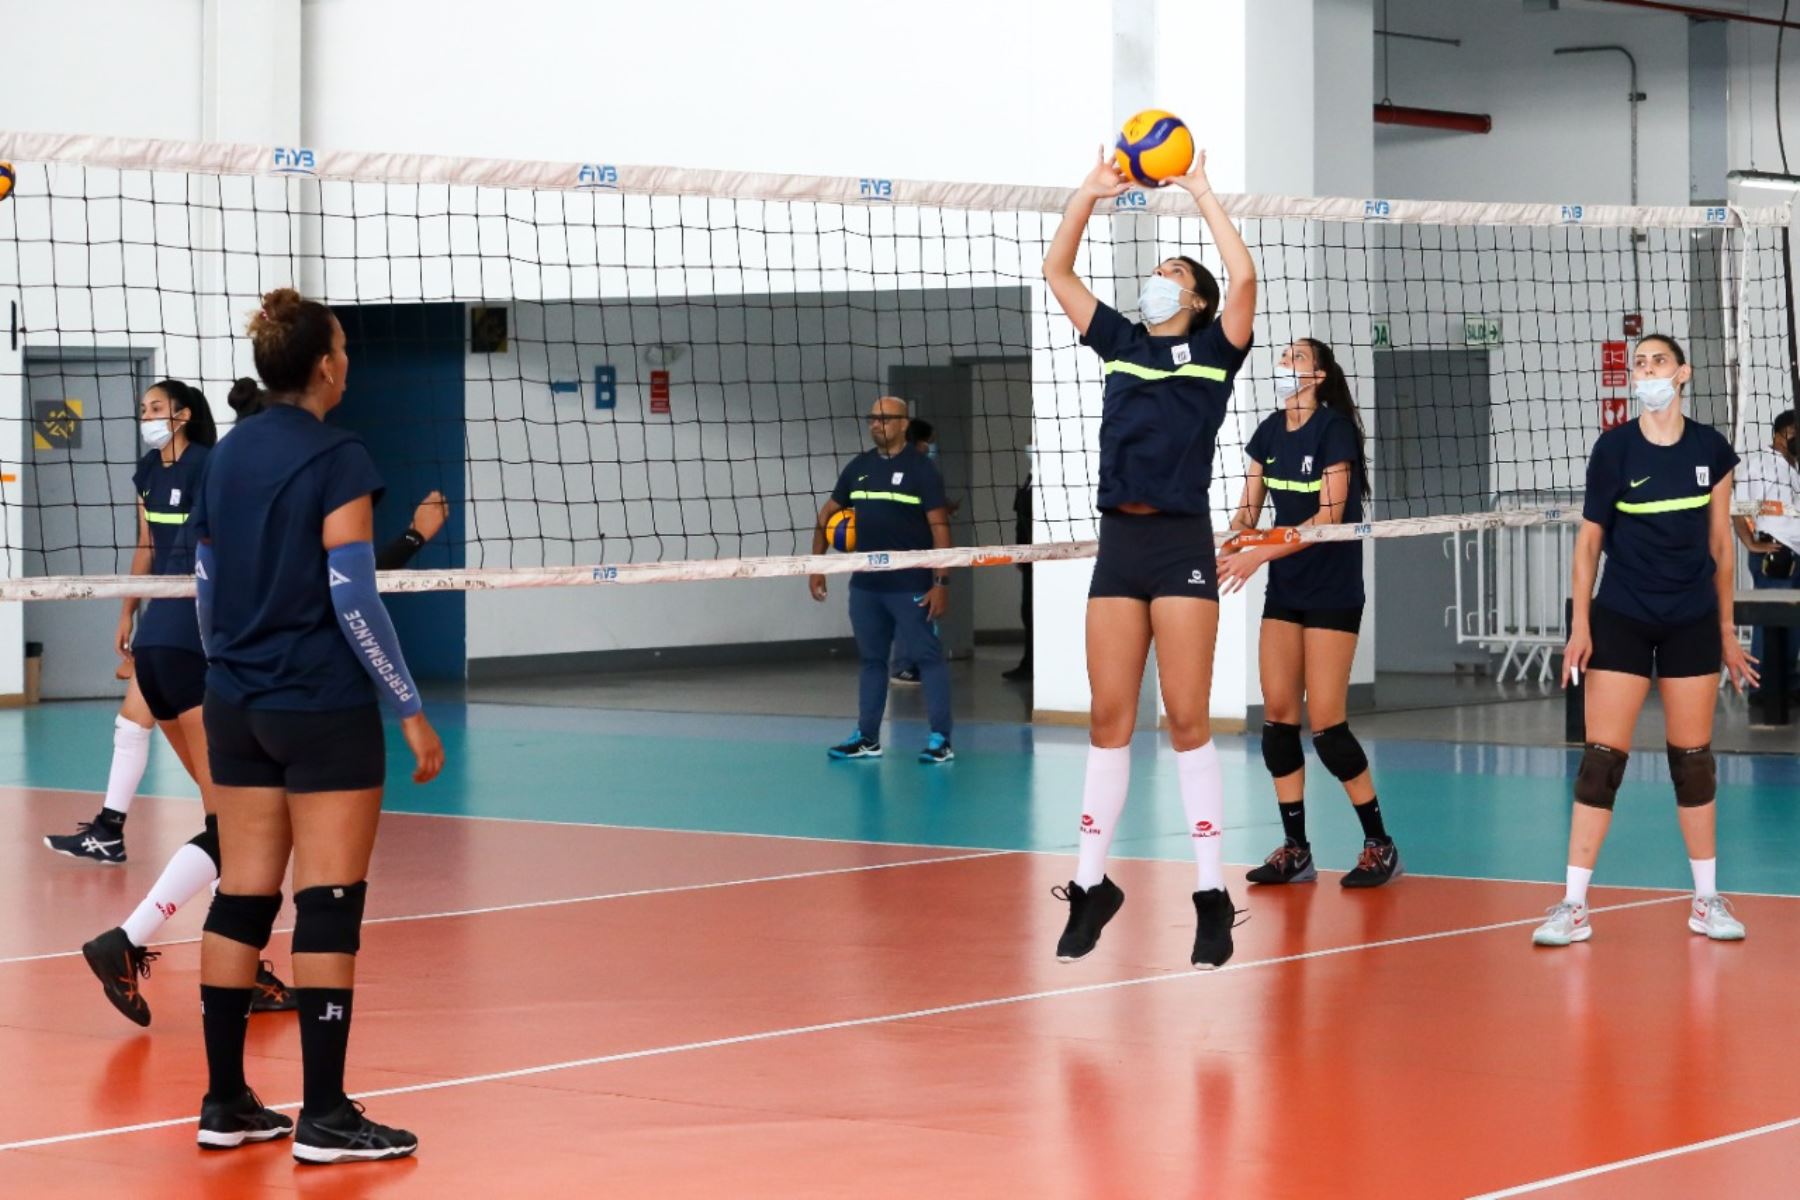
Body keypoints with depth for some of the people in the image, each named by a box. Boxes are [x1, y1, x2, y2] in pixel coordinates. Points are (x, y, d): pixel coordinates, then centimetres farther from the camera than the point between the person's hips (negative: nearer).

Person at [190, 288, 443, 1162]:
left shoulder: (226, 457, 9)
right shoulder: (335, 459, -13)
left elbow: (206, 588, 13)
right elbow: (353, 596, -16)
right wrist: (410, 709, -12)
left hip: (237, 707, 7)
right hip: (324, 710, -7)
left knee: (241, 899, 9)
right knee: (328, 906, -3)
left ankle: (225, 1102, 12)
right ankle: (323, 1116, -2)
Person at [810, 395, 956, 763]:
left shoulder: (920, 468, -6)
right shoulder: (859, 467, 9)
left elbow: (939, 526, -10)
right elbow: (827, 514, 16)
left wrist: (942, 582, -16)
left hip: (911, 587, -6)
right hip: (865, 584, 6)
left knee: (927, 657, -4)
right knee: (871, 659, 12)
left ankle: (941, 739, -3)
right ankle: (867, 738, 19)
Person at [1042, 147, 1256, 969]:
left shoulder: (1213, 351, 3)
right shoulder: (1120, 344, 15)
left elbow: (1245, 278, -14)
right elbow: (1056, 270, 15)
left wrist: (1202, 194, -6)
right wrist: (1090, 191, 8)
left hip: (1181, 543, -4)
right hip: (1119, 541, 4)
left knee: (1186, 719, -5)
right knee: (1109, 719, 5)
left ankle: (1212, 894, -1)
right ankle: (1091, 884, 11)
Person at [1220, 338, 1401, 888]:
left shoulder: (1334, 430, -13)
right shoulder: (1268, 434, 7)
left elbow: (1329, 517, -19)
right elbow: (1248, 511, 8)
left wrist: (1258, 555, -25)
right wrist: (1225, 550, -14)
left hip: (1332, 592, -7)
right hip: (1284, 592, 7)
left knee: (1326, 725, -8)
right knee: (1277, 715, 1)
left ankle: (1380, 844, 4)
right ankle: (1295, 849, 7)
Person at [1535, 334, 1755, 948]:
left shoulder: (1712, 450, 0)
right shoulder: (1614, 448, -5)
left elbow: (1721, 545, 8)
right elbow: (1589, 539, 0)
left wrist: (1727, 630, 9)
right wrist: (1580, 624, -4)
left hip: (1692, 622, 2)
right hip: (1621, 619, -2)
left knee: (1693, 758, 7)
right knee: (1602, 758, -5)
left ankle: (1706, 899, 16)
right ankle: (1574, 905, -2)